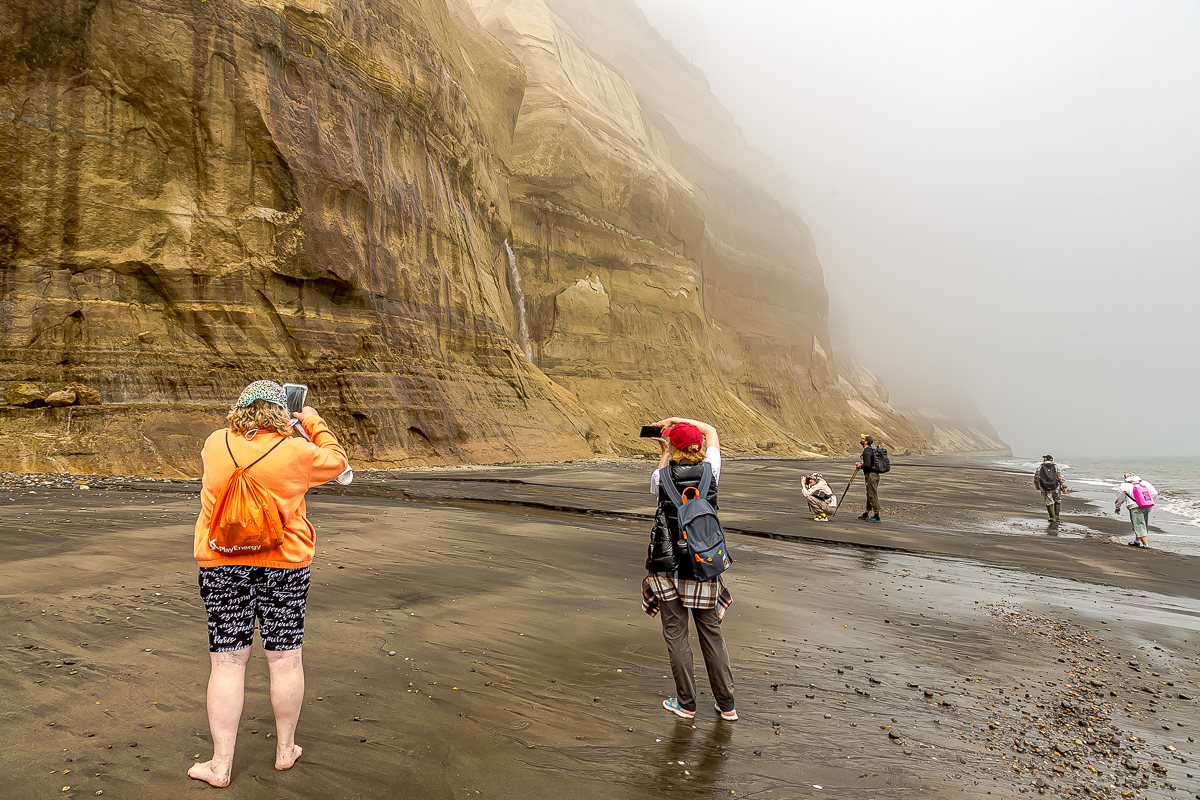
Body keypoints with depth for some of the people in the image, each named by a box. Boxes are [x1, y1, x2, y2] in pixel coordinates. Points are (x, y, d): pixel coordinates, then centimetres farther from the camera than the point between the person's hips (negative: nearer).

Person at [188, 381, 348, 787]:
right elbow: (336, 461, 10)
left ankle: (220, 765, 13)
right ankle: (285, 749, 26)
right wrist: (315, 424, 20)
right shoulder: (296, 453, -8)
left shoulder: (216, 444, -1)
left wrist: (245, 424, 31)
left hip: (222, 564, 2)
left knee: (227, 662, 6)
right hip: (283, 564, -1)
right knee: (284, 659, 11)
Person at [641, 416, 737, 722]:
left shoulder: (662, 476, -9)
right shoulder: (710, 471, -4)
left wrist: (665, 453, 22)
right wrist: (675, 419, 16)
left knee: (675, 634, 9)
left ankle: (686, 703, 18)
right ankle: (726, 704, 21)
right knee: (711, 633, 13)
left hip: (668, 567, -2)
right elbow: (711, 430, 13)